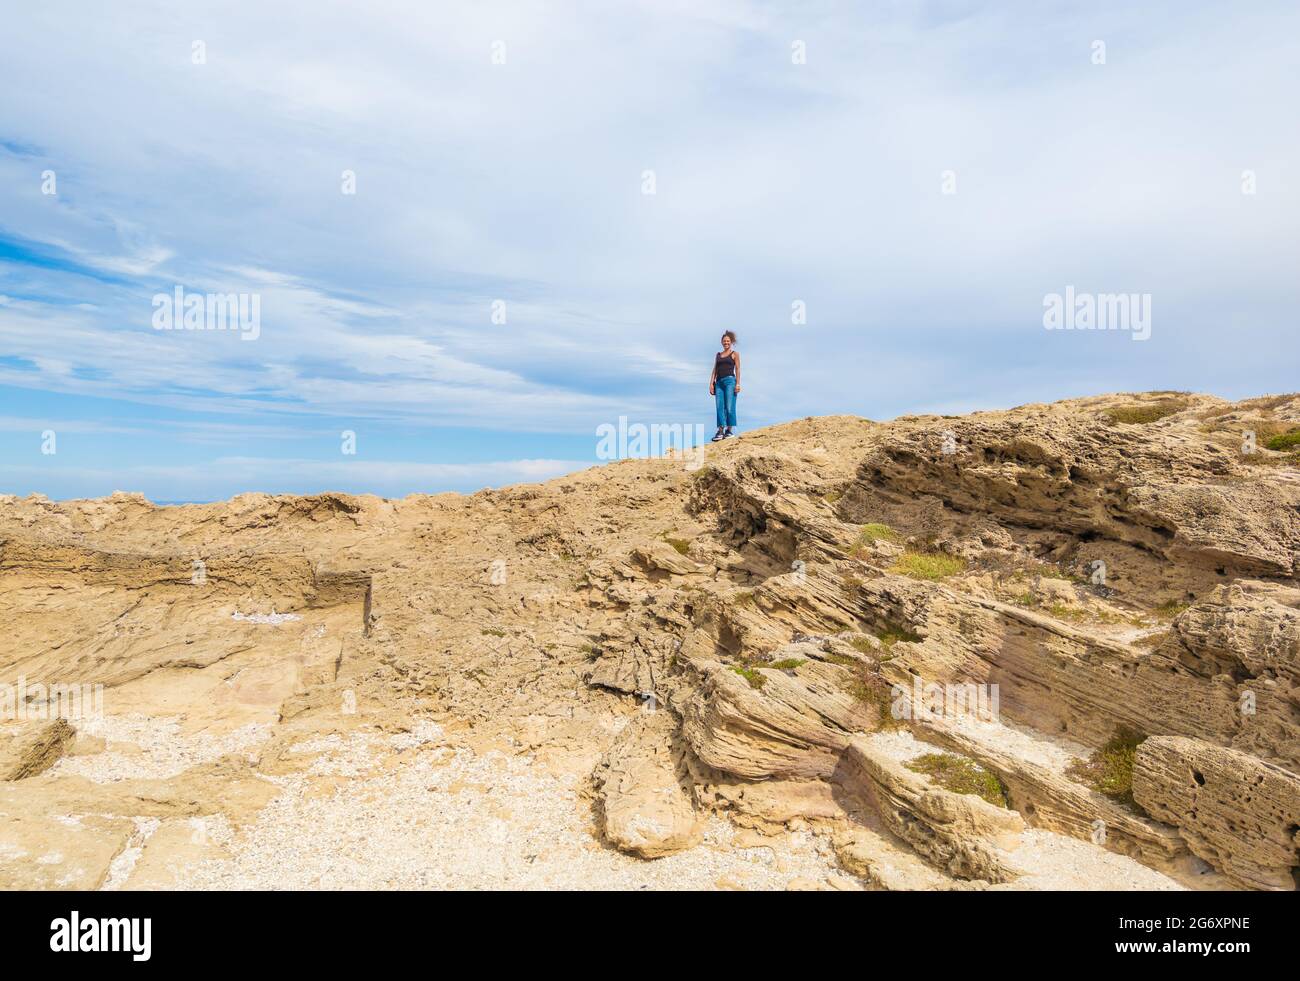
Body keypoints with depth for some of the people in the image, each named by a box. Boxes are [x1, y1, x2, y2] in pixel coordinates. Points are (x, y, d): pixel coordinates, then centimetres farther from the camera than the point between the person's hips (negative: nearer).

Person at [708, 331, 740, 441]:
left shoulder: (735, 354, 8)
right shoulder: (718, 354, 20)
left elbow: (737, 369, 1)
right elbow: (715, 370, 17)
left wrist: (738, 384, -9)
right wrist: (711, 383, 6)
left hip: (730, 381, -4)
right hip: (719, 382, 4)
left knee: (729, 407, -7)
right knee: (719, 407, -3)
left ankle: (730, 430, 0)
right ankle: (720, 430, -3)